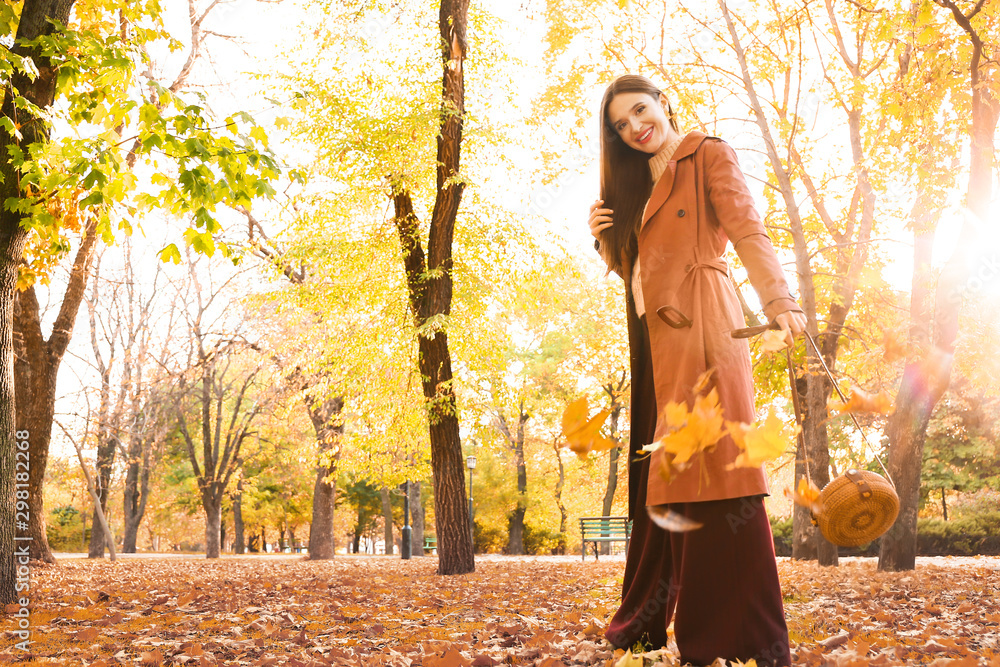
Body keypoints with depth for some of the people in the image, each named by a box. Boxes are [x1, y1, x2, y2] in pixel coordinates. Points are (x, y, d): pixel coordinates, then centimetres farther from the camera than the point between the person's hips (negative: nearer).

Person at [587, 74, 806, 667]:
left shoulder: (710, 155, 3)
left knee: (713, 456, -15)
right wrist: (606, 237, 5)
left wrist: (779, 300, -27)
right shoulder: (638, 183, 24)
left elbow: (748, 232, -11)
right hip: (656, 331, 7)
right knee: (658, 465, 8)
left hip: (701, 321, -7)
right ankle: (647, 618, 16)